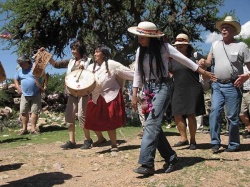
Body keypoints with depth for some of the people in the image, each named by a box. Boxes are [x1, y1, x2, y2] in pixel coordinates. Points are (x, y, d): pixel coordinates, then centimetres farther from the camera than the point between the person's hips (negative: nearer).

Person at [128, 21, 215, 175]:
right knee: (154, 125, 3)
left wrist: (204, 72, 2)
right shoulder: (140, 51, 8)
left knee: (151, 123, -18)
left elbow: (185, 60, -1)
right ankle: (170, 157, 18)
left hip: (162, 87, -6)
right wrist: (134, 95, 9)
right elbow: (137, 73, 11)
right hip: (149, 89, 6)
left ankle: (147, 164, -19)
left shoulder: (163, 47, -7)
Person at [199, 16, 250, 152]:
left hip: (232, 86, -3)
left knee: (232, 116, 0)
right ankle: (215, 142, 2)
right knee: (214, 112, -7)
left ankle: (234, 144, 14)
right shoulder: (215, 44, 11)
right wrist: (203, 62, -10)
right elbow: (209, 62, 13)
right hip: (217, 85, 3)